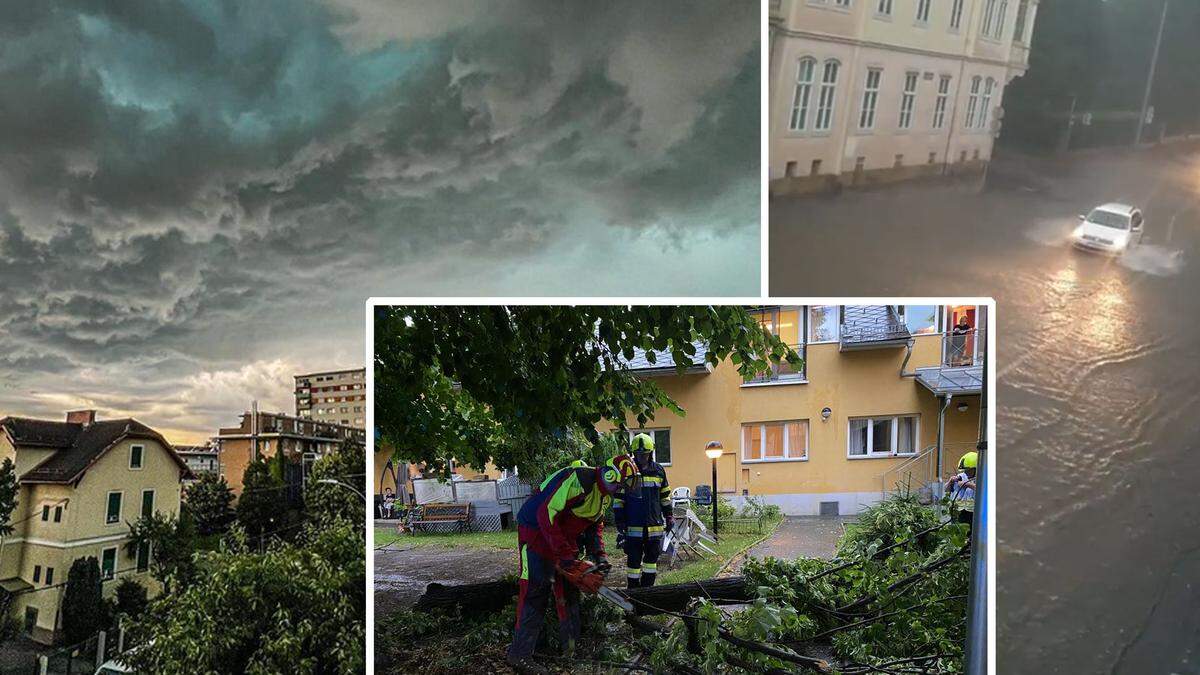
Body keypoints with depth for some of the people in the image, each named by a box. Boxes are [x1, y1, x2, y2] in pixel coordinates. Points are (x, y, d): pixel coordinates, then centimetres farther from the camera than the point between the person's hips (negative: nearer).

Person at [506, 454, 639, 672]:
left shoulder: (605, 496, 4)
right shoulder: (578, 480, -28)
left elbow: (596, 525, 15)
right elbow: (546, 513, -33)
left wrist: (600, 555, -1)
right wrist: (566, 556, -31)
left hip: (565, 540, 10)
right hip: (536, 533, -10)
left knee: (569, 590, 11)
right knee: (535, 592, -12)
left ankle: (571, 645, 20)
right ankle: (519, 655, -9)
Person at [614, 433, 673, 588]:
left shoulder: (659, 470, 6)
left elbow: (665, 496, 17)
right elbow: (618, 501, -2)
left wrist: (669, 517, 16)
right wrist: (620, 525, -6)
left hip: (655, 526, 3)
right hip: (633, 527, -3)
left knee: (652, 560, 11)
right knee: (634, 561, 2)